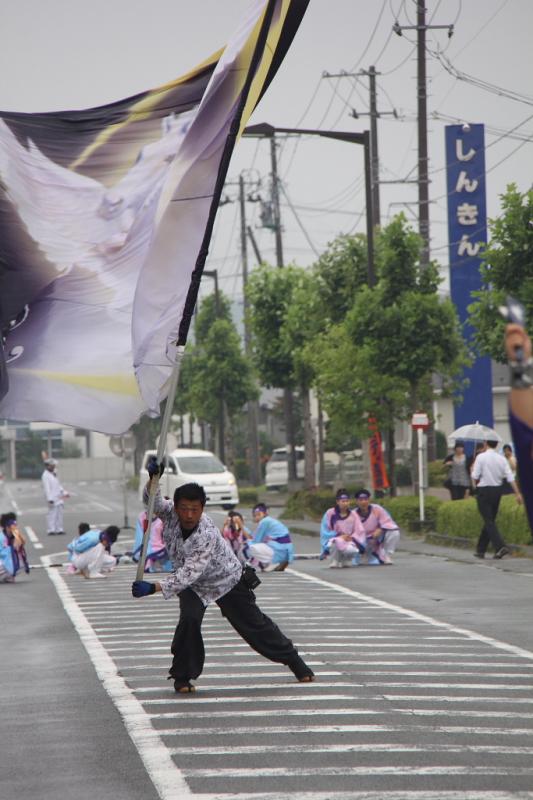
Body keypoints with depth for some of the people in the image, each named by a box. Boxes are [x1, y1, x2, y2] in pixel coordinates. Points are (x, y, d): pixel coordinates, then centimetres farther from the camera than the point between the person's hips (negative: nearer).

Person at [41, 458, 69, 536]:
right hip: (52, 498, -9)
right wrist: (50, 499, -23)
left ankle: (59, 529, 14)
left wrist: (64, 493, 21)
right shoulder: (45, 476, -11)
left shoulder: (53, 474, 17)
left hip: (59, 498, 9)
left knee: (59, 514, 9)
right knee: (52, 514, -8)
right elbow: (47, 488, -17)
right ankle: (51, 530, -6)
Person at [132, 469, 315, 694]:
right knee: (189, 619, -24)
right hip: (193, 586, 4)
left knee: (255, 624, 9)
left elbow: (189, 574, -46)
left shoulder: (207, 535, -40)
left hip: (228, 580, -4)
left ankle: (293, 659, 30)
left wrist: (153, 588, -54)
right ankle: (182, 677, -10)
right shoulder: (171, 514, -22)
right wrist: (153, 478, -48)